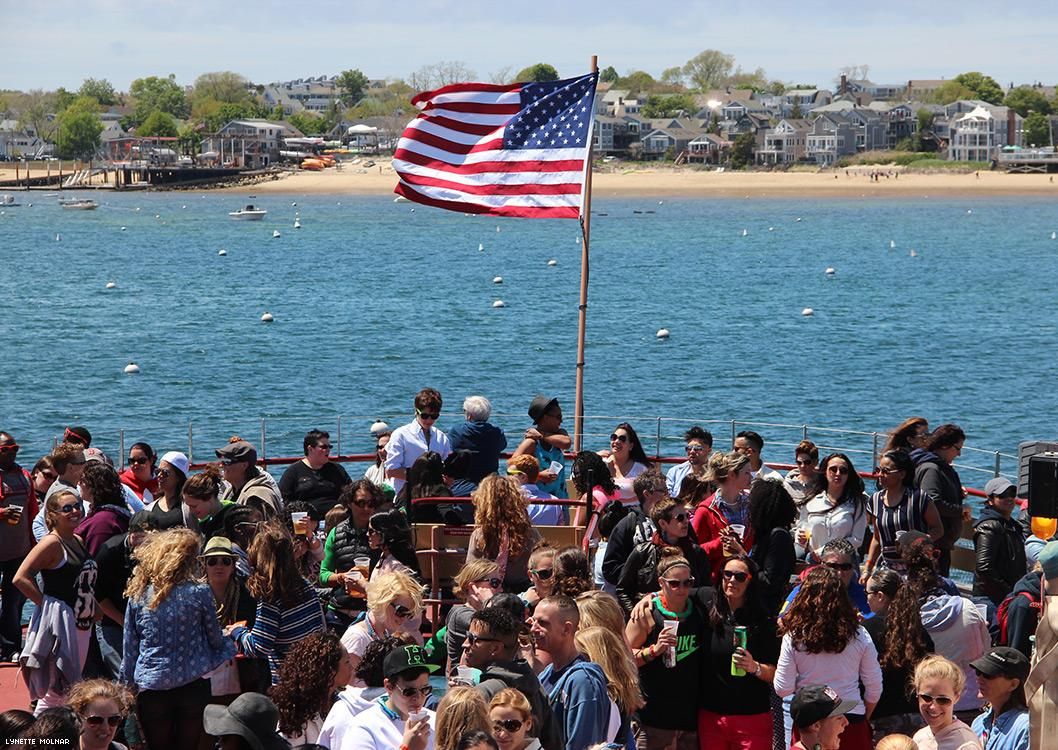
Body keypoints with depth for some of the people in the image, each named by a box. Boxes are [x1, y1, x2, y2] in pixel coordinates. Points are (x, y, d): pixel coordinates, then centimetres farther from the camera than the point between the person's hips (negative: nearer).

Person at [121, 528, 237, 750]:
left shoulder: (138, 596, -1)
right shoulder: (199, 593, -8)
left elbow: (129, 648, 4)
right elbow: (215, 640, 4)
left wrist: (129, 683, 15)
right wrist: (229, 644, 27)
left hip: (151, 689, 2)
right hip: (193, 684, -2)